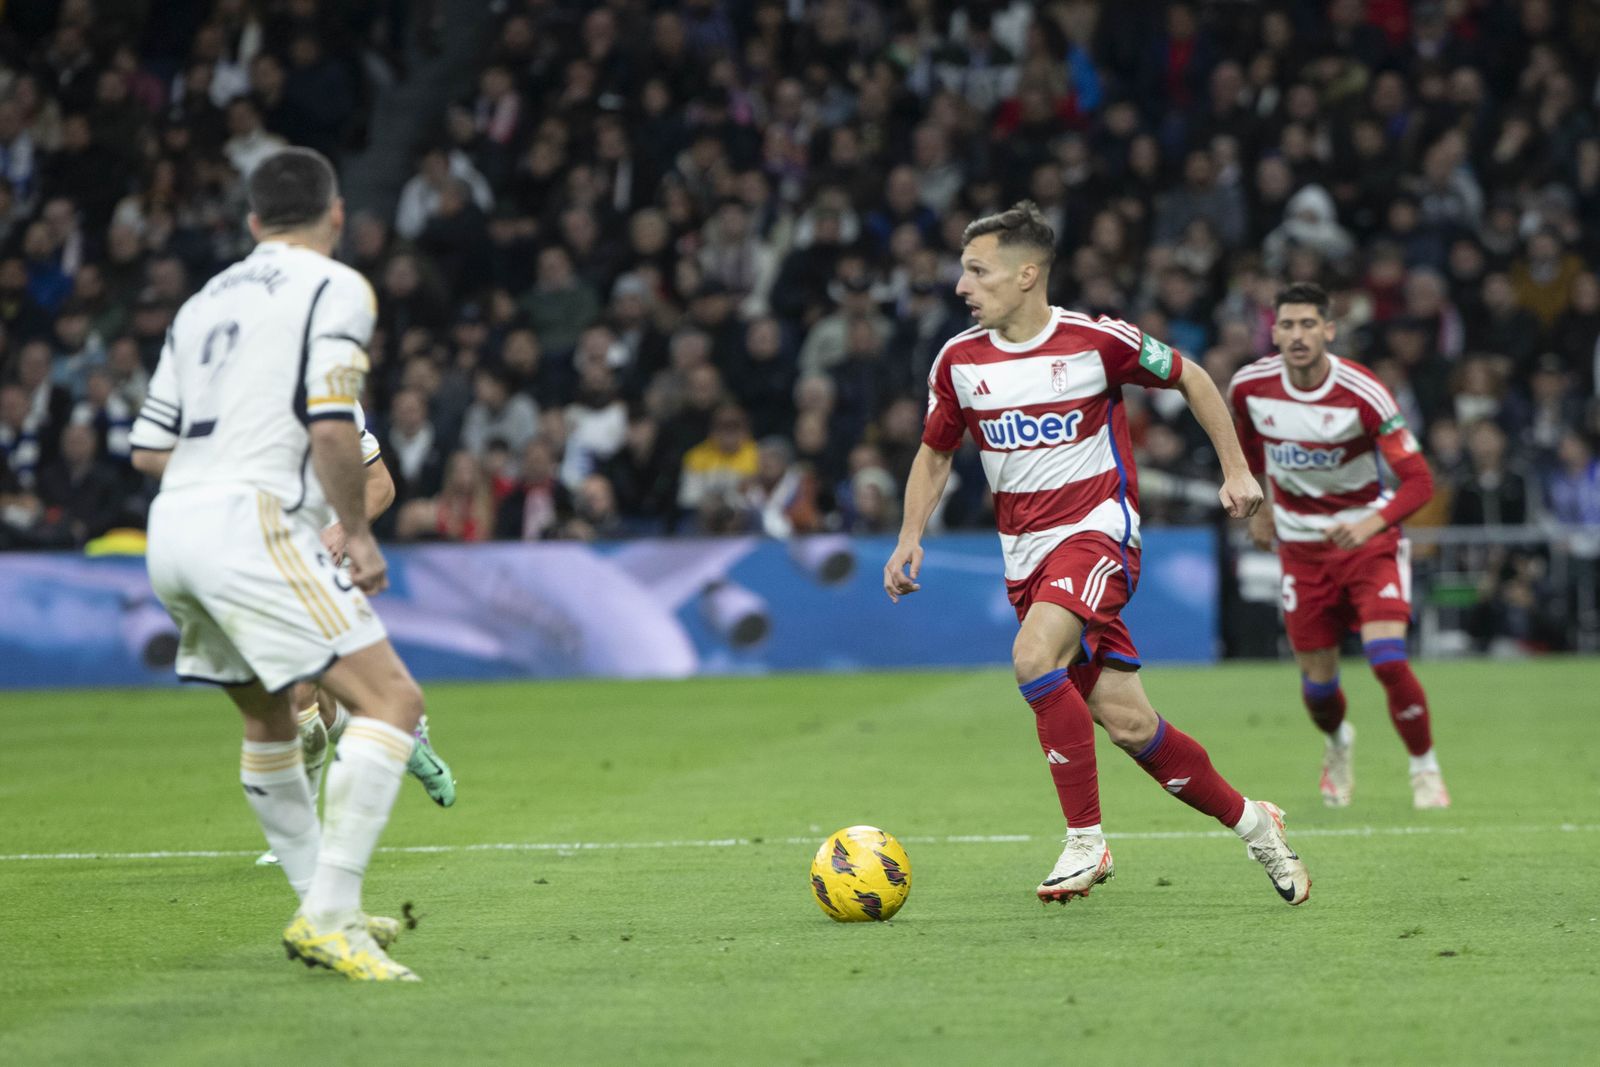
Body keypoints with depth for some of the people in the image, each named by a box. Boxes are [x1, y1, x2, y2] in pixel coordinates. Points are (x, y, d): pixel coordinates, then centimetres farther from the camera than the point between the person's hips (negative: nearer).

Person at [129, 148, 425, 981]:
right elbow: (332, 427, -14)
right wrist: (358, 533, -3)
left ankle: (322, 911, 31)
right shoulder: (336, 288, 0)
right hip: (250, 522, -8)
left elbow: (149, 450, 18)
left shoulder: (205, 302, 20)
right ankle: (329, 917, -19)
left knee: (270, 718, 25)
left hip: (172, 531, 8)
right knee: (392, 700, -10)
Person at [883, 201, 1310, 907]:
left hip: (1096, 528, -4)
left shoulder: (1097, 341, -9)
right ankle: (1249, 822, 18)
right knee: (1126, 722, -1)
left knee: (1034, 658, -30)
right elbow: (935, 453, 16)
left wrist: (1236, 470, 5)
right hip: (1023, 550, 5)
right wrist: (910, 538, 2)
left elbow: (1188, 378, 6)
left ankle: (1085, 841, -20)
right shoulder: (959, 360, 2)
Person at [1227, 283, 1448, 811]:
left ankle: (1425, 768, 3)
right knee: (1318, 682, 4)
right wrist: (1256, 505, 17)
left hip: (1369, 537, -3)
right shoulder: (1250, 386, -10)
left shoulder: (1363, 394, -22)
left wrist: (1373, 524, -37)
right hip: (1301, 544, 3)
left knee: (1388, 659, -20)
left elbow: (1419, 479, -22)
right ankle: (1338, 742, 41)